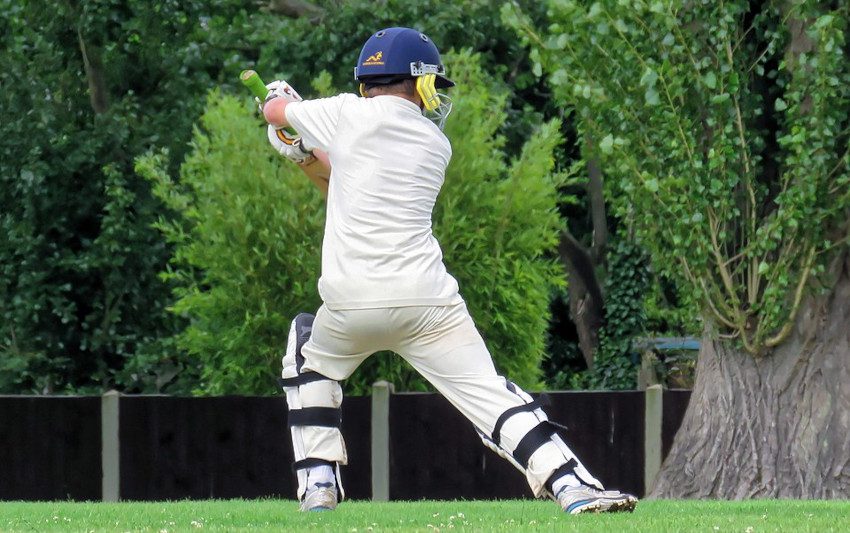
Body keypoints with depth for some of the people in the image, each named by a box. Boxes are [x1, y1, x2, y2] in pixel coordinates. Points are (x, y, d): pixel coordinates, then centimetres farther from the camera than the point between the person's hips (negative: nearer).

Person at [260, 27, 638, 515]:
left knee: (312, 364, 28)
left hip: (352, 302, -1)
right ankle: (572, 484, -20)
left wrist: (285, 99, 42)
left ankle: (318, 484, 18)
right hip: (427, 300, 1)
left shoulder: (352, 115, 4)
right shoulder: (437, 146, 15)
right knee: (488, 394, -4)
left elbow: (276, 112, 20)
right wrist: (309, 156, 31)